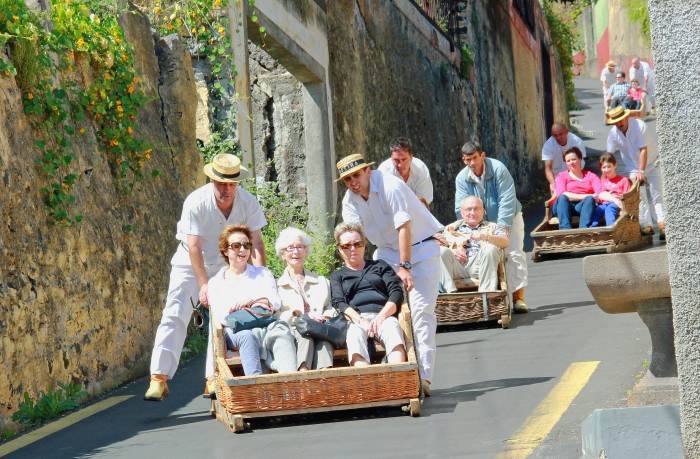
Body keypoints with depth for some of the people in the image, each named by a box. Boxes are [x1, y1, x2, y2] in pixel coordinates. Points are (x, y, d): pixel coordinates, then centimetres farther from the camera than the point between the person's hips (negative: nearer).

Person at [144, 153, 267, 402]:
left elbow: (256, 243, -17)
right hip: (190, 263, -3)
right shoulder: (196, 202, -26)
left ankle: (214, 379, 1)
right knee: (175, 315, -14)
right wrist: (204, 285, -31)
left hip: (224, 266, 3)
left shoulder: (248, 203, -17)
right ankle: (159, 377, -18)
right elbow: (194, 247, -26)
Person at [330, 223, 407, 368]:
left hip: (384, 316, 1)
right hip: (356, 319, -1)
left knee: (392, 329, -37)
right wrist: (361, 321, -14)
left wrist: (381, 316, -8)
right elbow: (339, 303, 8)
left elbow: (397, 292, 13)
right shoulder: (337, 276, 28)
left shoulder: (379, 266, 29)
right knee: (355, 335, -39)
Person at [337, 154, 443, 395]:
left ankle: (424, 376, -19)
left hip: (420, 247, -6)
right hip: (387, 251, 6)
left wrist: (405, 266, -30)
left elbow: (403, 228, -26)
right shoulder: (350, 200, -1)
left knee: (421, 311, -14)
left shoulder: (391, 187, -22)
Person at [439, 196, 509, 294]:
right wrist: (452, 251, -7)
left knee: (490, 249, -29)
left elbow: (506, 242, 4)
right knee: (442, 250, -26)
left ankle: (486, 292, -36)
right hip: (457, 266, 1)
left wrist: (485, 237, -15)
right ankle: (450, 292, -39)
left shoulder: (492, 227, 25)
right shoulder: (452, 227, 30)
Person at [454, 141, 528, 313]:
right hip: (482, 224, 3)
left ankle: (518, 297, -12)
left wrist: (502, 226, -30)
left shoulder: (498, 168, -21)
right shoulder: (462, 178, -10)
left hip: (508, 219, -3)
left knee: (514, 254, -13)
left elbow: (507, 200, -24)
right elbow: (461, 208, -13)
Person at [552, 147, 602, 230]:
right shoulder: (562, 176, 21)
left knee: (590, 199, -33)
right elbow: (561, 194, -2)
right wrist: (584, 196, -14)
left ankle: (584, 229, -58)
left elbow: (600, 193, 4)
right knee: (562, 198, -34)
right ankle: (565, 230, -56)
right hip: (565, 207, 0)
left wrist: (589, 198, -20)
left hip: (584, 207, 0)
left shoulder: (590, 176, 24)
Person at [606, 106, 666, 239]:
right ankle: (646, 226, -7)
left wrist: (641, 171, -35)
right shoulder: (613, 133, -11)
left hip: (651, 163, -4)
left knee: (657, 194, -11)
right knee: (639, 196, -7)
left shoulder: (639, 126, -24)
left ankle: (662, 225, -16)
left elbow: (643, 150, -29)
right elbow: (609, 154, -7)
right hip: (633, 167, 4)